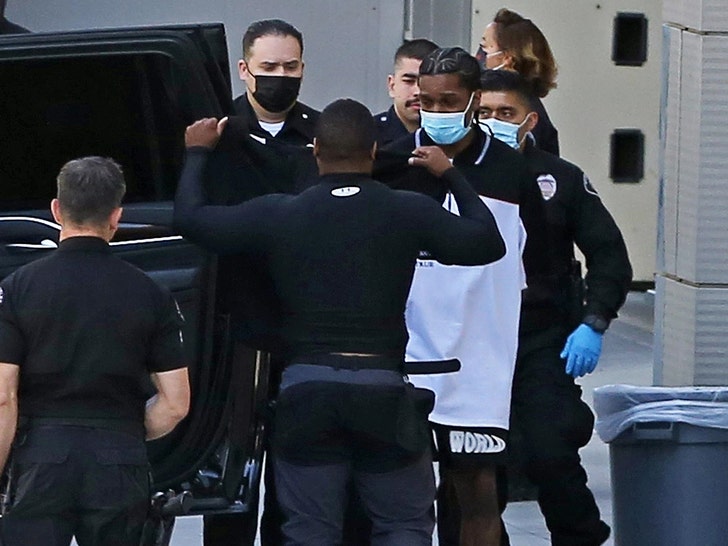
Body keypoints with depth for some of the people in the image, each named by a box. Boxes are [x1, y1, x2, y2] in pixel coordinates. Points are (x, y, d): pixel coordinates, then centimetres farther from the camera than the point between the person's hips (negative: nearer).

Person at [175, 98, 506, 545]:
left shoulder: (280, 214, -1)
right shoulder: (408, 212, -3)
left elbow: (191, 218, 8)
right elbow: (488, 243, 8)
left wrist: (198, 153, 25)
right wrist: (451, 176, 21)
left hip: (307, 387, 1)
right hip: (382, 386, -1)